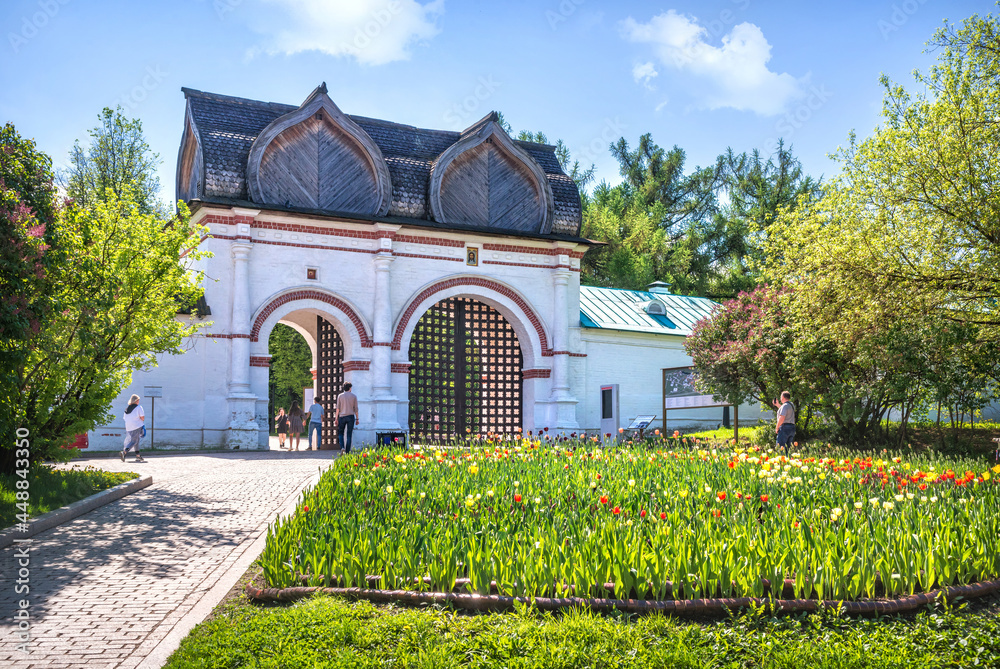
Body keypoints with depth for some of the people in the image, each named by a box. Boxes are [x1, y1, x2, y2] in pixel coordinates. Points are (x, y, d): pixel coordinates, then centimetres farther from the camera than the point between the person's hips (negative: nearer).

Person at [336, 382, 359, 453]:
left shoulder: (340, 396, 3)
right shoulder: (354, 396, 3)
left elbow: (338, 408, -1)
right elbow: (356, 408, 2)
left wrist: (336, 418, 1)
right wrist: (357, 419, 8)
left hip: (342, 417, 0)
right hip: (351, 417, 0)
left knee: (340, 433, 14)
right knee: (349, 435, 4)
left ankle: (342, 447, -8)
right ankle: (347, 451, 2)